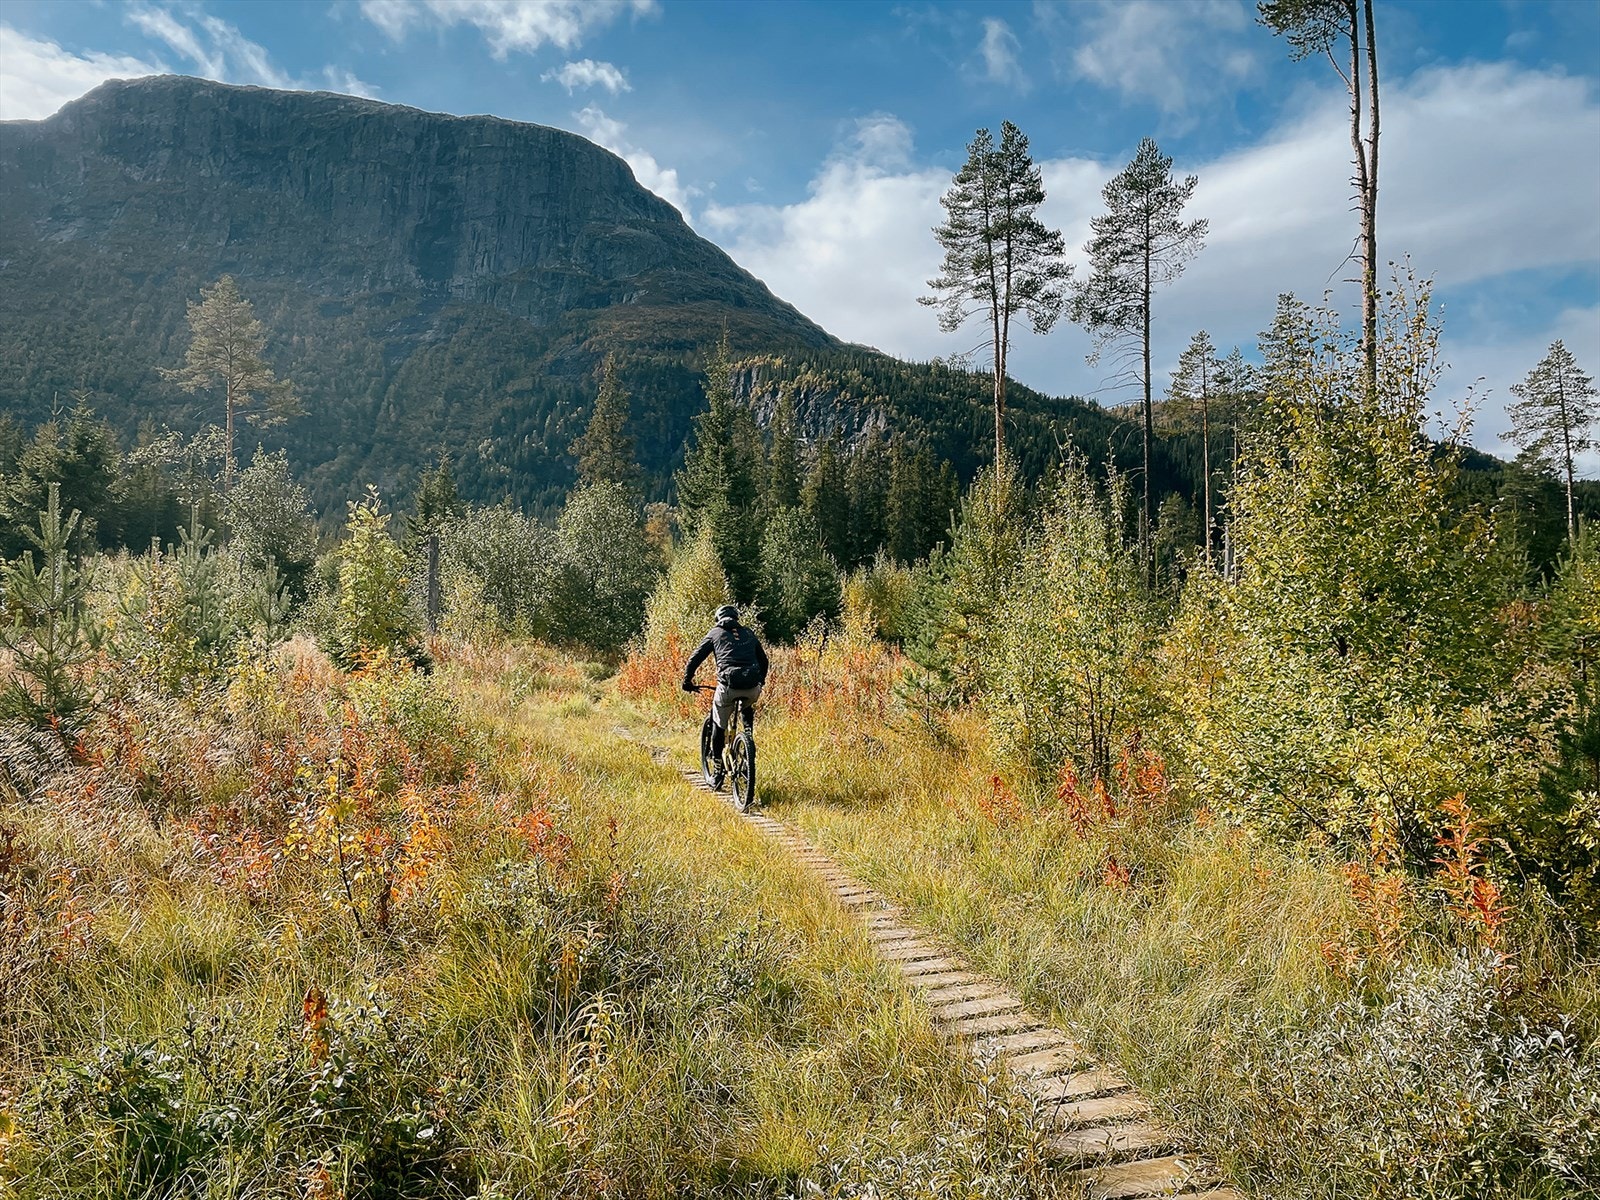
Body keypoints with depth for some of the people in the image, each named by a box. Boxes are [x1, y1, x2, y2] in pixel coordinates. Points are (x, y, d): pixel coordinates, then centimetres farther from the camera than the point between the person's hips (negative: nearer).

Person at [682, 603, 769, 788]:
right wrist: (761, 681, 48)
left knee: (718, 726, 17)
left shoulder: (716, 633, 16)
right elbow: (763, 659, 33)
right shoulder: (748, 634, 24)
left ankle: (718, 769, 15)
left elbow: (695, 657, 13)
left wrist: (687, 681, 25)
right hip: (753, 689, 3)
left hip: (729, 686, -3)